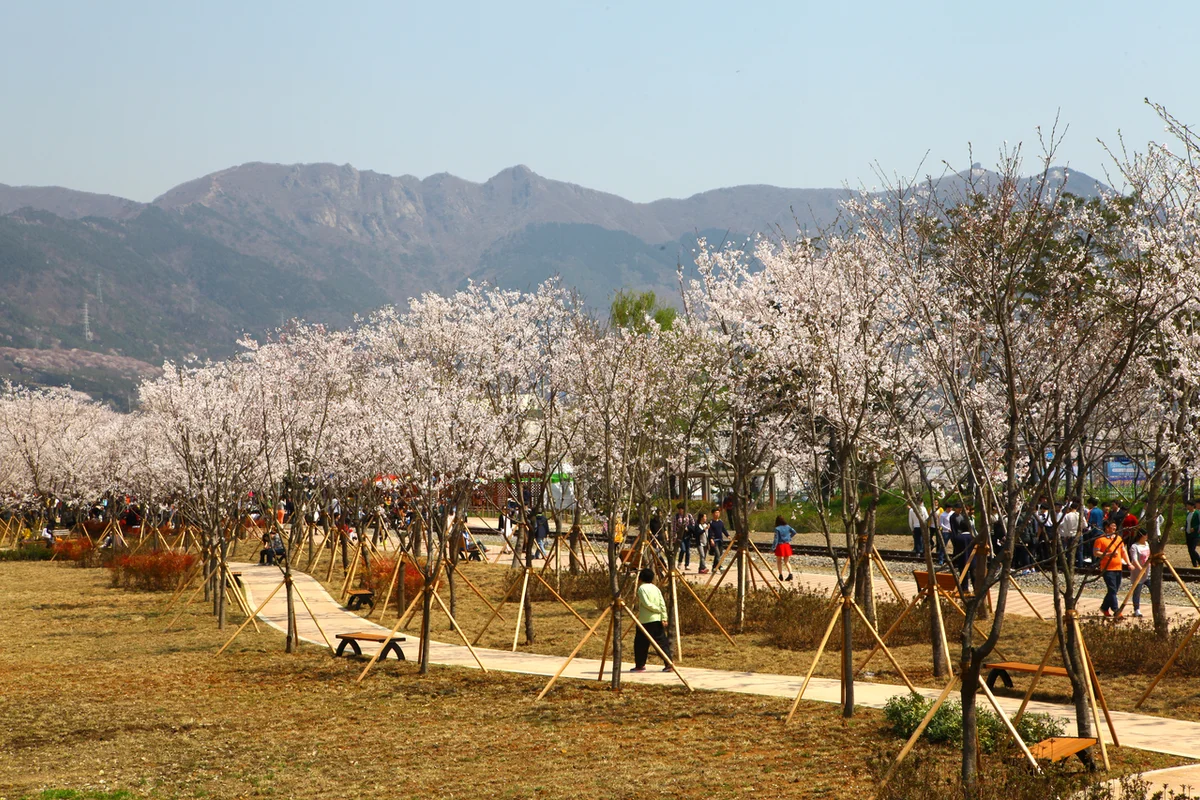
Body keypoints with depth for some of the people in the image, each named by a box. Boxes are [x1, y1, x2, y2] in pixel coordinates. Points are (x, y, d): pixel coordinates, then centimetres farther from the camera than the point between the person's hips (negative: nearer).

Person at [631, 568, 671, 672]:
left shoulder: (641, 588, -5)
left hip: (646, 621, -6)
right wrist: (664, 617, 1)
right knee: (661, 642, 6)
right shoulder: (656, 588, 12)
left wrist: (658, 610, -2)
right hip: (658, 620, 6)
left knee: (640, 644, 5)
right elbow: (662, 604, 4)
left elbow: (647, 604, -14)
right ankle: (668, 664, -1)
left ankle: (640, 666, 8)